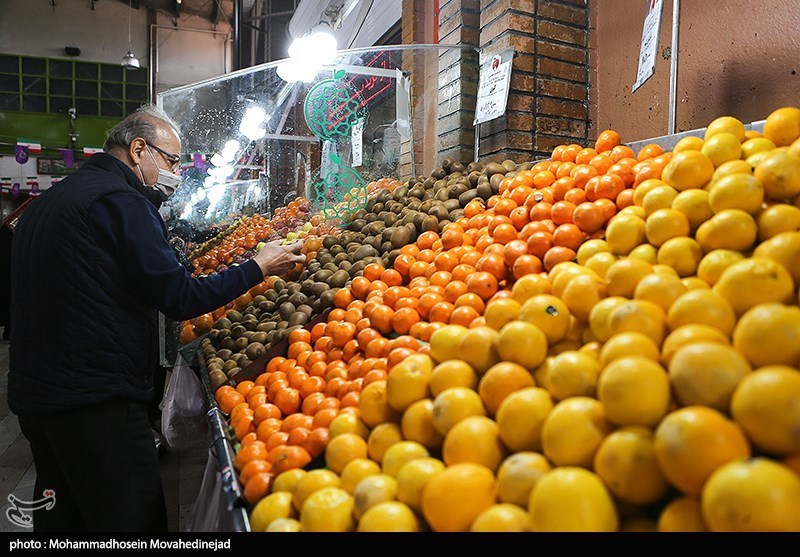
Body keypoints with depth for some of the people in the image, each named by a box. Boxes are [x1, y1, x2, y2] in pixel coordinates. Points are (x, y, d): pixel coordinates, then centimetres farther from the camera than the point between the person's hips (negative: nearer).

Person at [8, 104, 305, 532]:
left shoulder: (47, 201, 17)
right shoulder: (121, 200, -13)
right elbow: (179, 298, -17)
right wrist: (259, 268, -9)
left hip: (33, 395, 10)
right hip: (98, 401, -10)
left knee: (62, 517, 20)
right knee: (135, 519, -1)